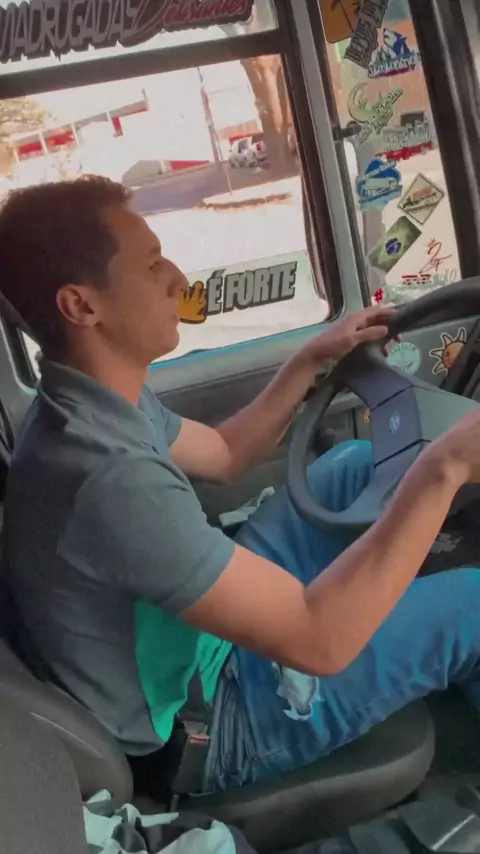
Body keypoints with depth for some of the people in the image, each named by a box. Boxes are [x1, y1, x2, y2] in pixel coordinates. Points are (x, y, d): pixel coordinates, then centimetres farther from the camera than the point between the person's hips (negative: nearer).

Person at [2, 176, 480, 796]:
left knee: (361, 462, 12)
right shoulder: (107, 479, -38)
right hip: (204, 720, -8)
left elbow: (225, 453, 12)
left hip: (211, 624, 9)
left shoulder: (90, 406, -7)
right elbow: (321, 640, -35)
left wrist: (312, 359, 3)